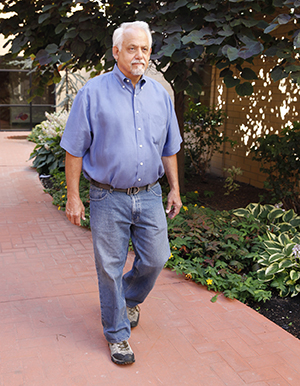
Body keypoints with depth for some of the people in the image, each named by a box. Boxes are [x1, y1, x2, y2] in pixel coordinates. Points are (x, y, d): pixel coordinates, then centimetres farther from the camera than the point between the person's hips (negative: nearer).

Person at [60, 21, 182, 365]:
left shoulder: (160, 94, 9)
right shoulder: (93, 92, -5)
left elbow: (169, 149, 16)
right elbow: (74, 149, -4)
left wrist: (174, 189, 13)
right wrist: (73, 197, -7)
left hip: (150, 195, 4)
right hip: (109, 198, -4)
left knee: (156, 258, 10)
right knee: (110, 268, 5)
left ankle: (129, 298, 42)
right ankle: (117, 334, 25)